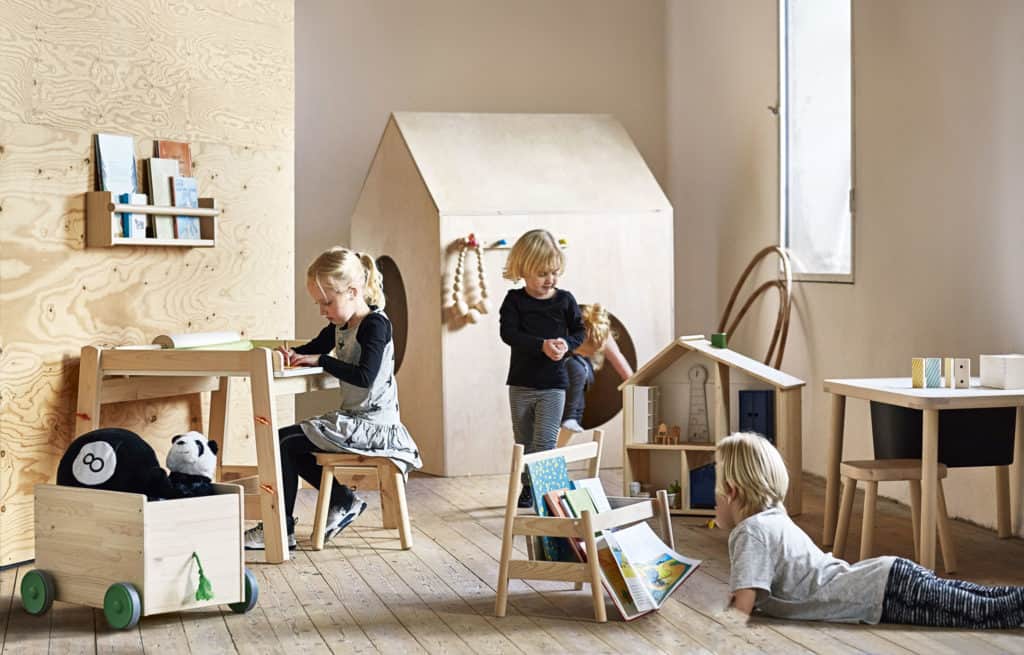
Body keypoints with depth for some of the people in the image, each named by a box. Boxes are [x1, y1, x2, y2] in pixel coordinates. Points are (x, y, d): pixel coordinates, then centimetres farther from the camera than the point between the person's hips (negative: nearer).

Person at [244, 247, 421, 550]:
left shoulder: (375, 325, -16)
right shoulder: (340, 326, 11)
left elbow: (365, 376, -28)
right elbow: (314, 348, 24)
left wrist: (321, 360, -20)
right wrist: (294, 354, 0)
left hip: (370, 424, -10)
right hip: (352, 419, 10)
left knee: (284, 442, -12)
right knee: (291, 445, 13)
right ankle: (344, 501, 14)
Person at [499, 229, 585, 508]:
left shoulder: (565, 300, -1)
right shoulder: (514, 300, -4)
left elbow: (580, 332, 5)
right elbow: (509, 333, -16)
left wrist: (566, 344, -18)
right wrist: (543, 345, -28)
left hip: (553, 385, -1)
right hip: (521, 383, 1)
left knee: (544, 443, -11)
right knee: (524, 444, 14)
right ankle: (528, 488, 29)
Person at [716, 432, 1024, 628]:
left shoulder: (749, 532, -9)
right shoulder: (775, 518, 20)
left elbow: (741, 608, -17)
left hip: (888, 590, -8)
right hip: (891, 575, 8)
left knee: (982, 611, -11)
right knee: (977, 601, 8)